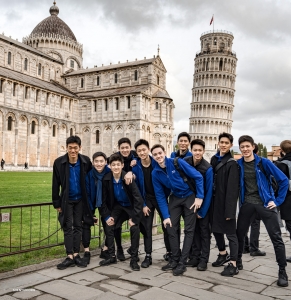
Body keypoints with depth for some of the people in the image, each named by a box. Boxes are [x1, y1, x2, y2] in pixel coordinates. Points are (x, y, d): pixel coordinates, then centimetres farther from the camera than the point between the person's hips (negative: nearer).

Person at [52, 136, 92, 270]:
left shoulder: (86, 161, -12)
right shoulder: (59, 162, -15)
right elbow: (55, 185, -8)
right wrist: (57, 203, -7)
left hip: (80, 199, 1)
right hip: (66, 200, -1)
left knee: (78, 226, 6)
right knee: (68, 227, -1)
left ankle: (76, 255, 13)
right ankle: (70, 256, 3)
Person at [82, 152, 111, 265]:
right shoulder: (89, 174, -22)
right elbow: (87, 194, -16)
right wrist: (91, 213, -14)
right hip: (91, 202, -1)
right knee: (86, 224, -9)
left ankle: (105, 249, 22)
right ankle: (86, 252, 0)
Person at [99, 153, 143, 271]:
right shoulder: (106, 179, -17)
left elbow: (138, 199, -25)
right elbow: (104, 199, -4)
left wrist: (134, 218, -25)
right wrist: (107, 216, -11)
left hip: (131, 206, -3)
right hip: (117, 205, 4)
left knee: (135, 229, -20)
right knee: (109, 226, -10)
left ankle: (134, 259, -5)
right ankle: (111, 256, 8)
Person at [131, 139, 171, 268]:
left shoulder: (158, 163, -12)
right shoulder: (136, 168, -8)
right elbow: (136, 188, -3)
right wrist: (143, 205, -6)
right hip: (146, 200, 1)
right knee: (146, 227, 2)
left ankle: (170, 252, 21)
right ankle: (148, 256, 11)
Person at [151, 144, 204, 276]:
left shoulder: (177, 162, -22)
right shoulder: (155, 173, -8)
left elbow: (198, 177, -17)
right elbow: (160, 195, -4)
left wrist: (199, 197, -17)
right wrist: (166, 215, -8)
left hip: (190, 197, -4)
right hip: (175, 198, 4)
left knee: (188, 230, -1)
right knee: (171, 228, 2)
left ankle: (182, 262, 7)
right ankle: (174, 259, 18)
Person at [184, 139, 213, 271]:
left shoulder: (208, 168, -24)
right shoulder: (185, 162, -12)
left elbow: (209, 191, -20)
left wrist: (202, 211, -17)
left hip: (204, 202, -4)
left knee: (204, 229, 1)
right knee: (193, 229, 8)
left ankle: (203, 259, 8)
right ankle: (194, 256, 17)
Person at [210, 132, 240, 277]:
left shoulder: (232, 163, -11)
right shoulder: (213, 159, 10)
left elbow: (233, 189, -16)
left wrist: (229, 210, -20)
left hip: (226, 203, -7)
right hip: (214, 201, 7)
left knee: (230, 233, 0)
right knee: (216, 229, 18)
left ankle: (233, 265, 7)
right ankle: (223, 254, 39)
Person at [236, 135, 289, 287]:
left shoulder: (263, 162, -7)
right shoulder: (238, 164, 1)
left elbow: (283, 180, -5)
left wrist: (277, 201, -7)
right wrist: (240, 199, 5)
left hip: (265, 203, -3)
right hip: (246, 204, 3)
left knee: (276, 237, -5)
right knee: (239, 234, 10)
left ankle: (282, 272, 5)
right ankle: (238, 261, 31)